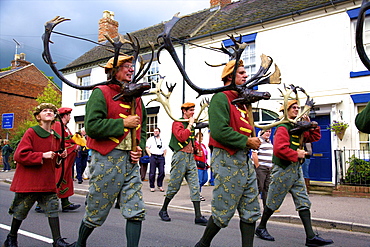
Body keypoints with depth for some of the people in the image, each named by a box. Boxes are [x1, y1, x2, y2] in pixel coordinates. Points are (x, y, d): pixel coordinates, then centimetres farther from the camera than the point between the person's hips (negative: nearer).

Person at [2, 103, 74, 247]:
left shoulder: (56, 137, 11)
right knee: (20, 211, 10)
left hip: (48, 182, 6)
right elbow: (19, 155, -17)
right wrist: (42, 155, -23)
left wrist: (60, 156, 2)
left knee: (53, 208, 2)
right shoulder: (31, 132, -9)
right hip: (28, 182, -5)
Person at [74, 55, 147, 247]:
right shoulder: (101, 93, -2)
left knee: (136, 211, 0)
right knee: (96, 210, 9)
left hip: (131, 160, 6)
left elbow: (142, 128, 24)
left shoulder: (136, 97, 18)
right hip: (107, 159, -5)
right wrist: (123, 123, -14)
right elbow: (92, 126, -15)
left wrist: (140, 148, 6)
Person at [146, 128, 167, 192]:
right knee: (152, 173, -2)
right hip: (153, 157, -3)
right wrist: (150, 155, -7)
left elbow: (165, 149, 24)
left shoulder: (162, 140, 18)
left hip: (161, 157, 3)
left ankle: (160, 185, 14)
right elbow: (147, 148, 2)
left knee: (162, 172, -1)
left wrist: (164, 155, 11)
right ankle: (152, 187, 8)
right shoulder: (150, 139, 8)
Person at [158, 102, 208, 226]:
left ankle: (198, 216, 1)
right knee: (174, 186, 2)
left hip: (191, 157, 7)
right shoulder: (177, 123, -4)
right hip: (180, 156, -7)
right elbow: (181, 137, -21)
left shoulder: (190, 125, 19)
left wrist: (196, 148, 14)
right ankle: (163, 210, 22)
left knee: (195, 186, -1)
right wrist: (190, 125, -13)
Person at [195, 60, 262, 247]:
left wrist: (253, 140, 4)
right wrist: (246, 141, -15)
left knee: (251, 211, 10)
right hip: (228, 160, -9)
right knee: (223, 212, 1)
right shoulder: (221, 98, -9)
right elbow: (219, 130, -21)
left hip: (245, 160, 9)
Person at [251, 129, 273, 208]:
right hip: (260, 167, -8)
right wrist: (257, 166, -17)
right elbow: (254, 154, -18)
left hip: (269, 168, 8)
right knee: (259, 187, -7)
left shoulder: (269, 141, 18)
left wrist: (271, 166, 18)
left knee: (267, 188, 10)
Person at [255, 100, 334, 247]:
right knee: (273, 202, 3)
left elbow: (315, 137, 20)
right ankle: (261, 228, 20)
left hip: (296, 169, 9)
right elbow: (280, 149, -25)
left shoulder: (298, 128, 16)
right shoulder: (283, 128, -12)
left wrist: (311, 125, 6)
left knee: (304, 202, 4)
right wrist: (297, 154, -16)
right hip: (283, 169, -9)